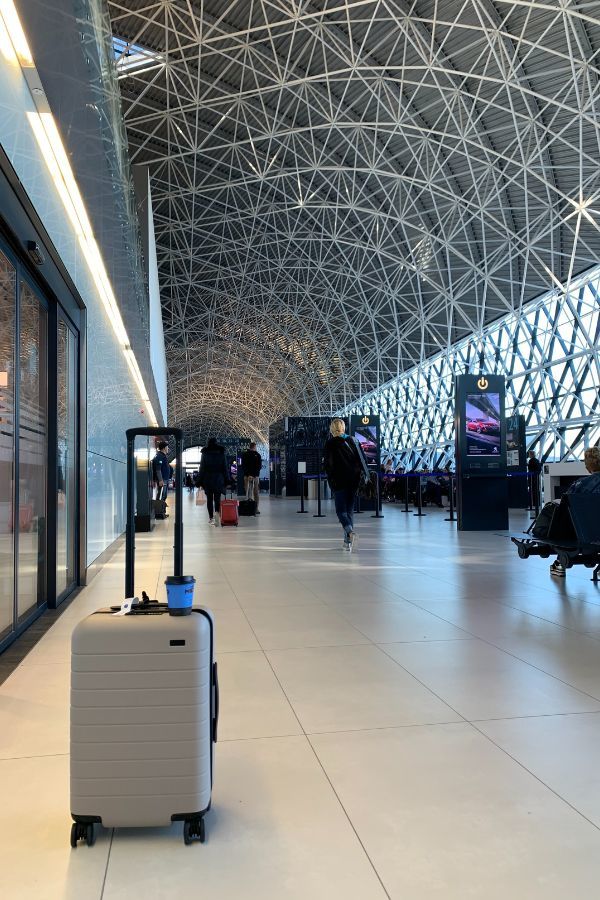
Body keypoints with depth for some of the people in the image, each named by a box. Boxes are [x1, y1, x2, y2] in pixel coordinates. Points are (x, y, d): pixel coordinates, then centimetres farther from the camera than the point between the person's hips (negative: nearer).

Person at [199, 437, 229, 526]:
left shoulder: (204, 453, 2)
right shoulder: (221, 453, 3)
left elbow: (202, 468, 1)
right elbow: (224, 467, 2)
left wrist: (200, 481, 4)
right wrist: (226, 480, 6)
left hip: (207, 478, 0)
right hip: (218, 478, 0)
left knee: (209, 498, 6)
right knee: (217, 498, 2)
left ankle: (211, 518, 4)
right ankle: (217, 512, -24)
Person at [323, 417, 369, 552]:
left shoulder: (330, 444, -6)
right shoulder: (352, 441, 6)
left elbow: (327, 464, -8)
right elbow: (362, 459, 5)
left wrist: (331, 479, 3)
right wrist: (365, 476, 7)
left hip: (339, 481, -4)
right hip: (354, 480, 4)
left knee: (341, 510, 2)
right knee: (350, 509, 13)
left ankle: (349, 531, -26)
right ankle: (348, 541, 14)